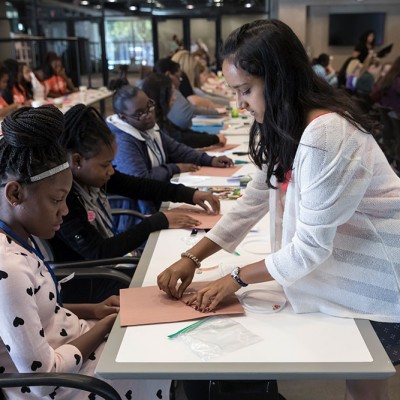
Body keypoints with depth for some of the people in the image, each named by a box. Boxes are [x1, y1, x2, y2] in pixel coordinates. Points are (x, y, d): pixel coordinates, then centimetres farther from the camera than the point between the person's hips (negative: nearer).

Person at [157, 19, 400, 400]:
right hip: (347, 266, 8)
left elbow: (310, 246, -27)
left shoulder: (325, 135, -31)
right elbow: (252, 201, 1)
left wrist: (236, 278, -15)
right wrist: (191, 257, -6)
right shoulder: (285, 128, 1)